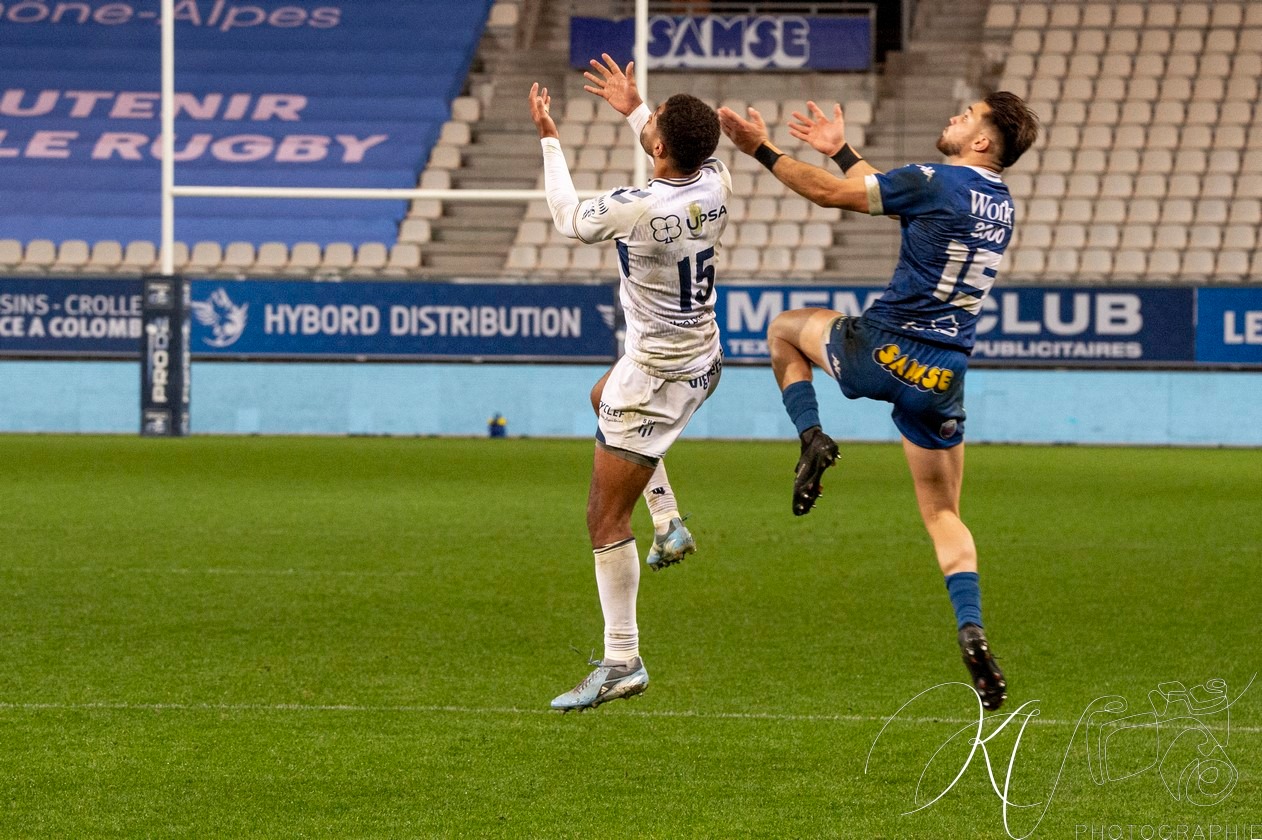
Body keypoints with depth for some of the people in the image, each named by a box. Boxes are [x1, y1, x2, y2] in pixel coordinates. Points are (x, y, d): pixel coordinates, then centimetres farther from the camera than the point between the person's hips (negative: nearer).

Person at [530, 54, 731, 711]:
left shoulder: (635, 209, -30)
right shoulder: (715, 183, -9)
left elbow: (569, 219, -8)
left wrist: (550, 140, 3)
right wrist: (632, 109, 26)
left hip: (656, 373, -9)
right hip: (701, 356, 9)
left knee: (606, 518, -1)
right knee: (603, 398, 39)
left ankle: (622, 662, 2)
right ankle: (669, 524, 34)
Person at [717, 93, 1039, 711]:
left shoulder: (938, 182, -13)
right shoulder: (998, 201, 11)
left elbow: (829, 193, -6)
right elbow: (894, 195, 25)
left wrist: (761, 149, 3)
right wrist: (840, 149, 32)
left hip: (885, 353, -6)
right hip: (944, 377, 6)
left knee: (785, 329, 25)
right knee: (943, 515, 13)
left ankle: (812, 439, 6)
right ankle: (971, 631, -8)